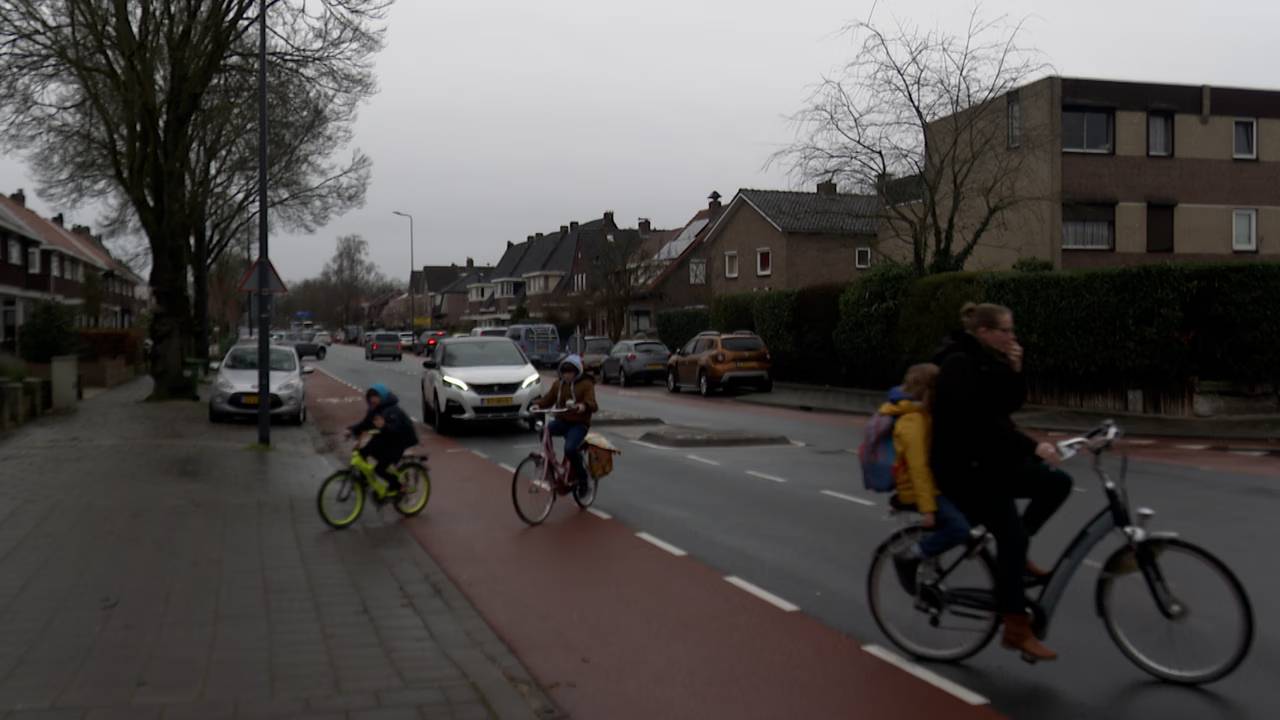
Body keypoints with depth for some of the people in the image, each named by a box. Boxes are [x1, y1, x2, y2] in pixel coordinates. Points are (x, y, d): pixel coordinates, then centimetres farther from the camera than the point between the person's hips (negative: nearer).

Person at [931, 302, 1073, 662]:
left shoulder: (988, 360, 11)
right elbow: (983, 419, -29)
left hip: (991, 460, 9)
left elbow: (1011, 405, 11)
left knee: (1057, 483, -1)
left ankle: (1013, 553, 11)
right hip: (963, 468, -9)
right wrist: (1032, 446, -31)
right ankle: (1017, 629, -5)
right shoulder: (960, 364, -19)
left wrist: (1014, 371, -5)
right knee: (1012, 535, -12)